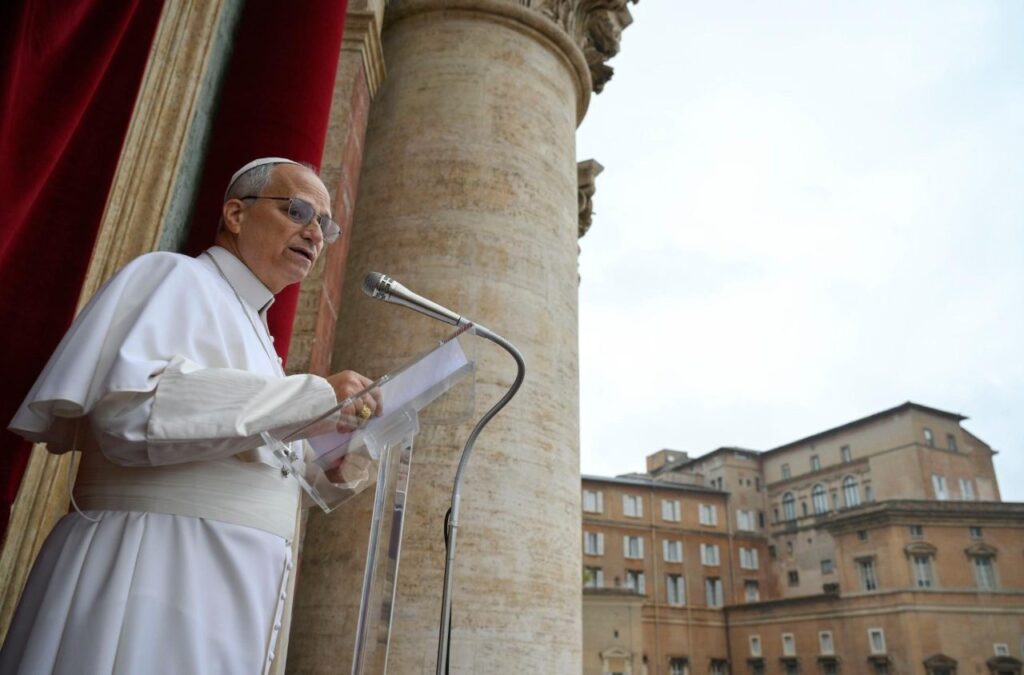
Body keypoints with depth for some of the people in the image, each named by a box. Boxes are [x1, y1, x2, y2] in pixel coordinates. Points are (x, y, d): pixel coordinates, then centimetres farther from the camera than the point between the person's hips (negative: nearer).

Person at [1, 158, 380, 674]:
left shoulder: (248, 323, 20)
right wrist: (314, 395, -21)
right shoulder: (177, 277, -4)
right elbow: (131, 408, -24)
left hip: (221, 588, 9)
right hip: (150, 569, -8)